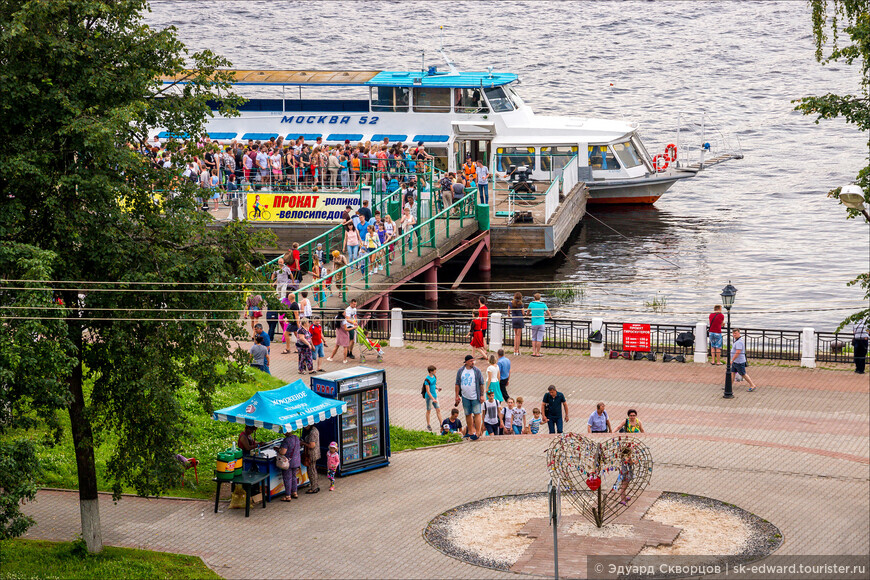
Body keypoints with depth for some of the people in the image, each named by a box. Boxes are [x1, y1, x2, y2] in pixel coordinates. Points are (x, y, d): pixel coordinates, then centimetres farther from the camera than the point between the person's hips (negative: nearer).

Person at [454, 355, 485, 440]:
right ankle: (470, 432, 23)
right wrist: (457, 396, 6)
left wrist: (482, 395, -4)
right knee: (468, 414, 12)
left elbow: (481, 384, -1)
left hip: (475, 397, -4)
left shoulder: (477, 371, -4)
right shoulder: (460, 371, 4)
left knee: (477, 414, -7)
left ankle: (477, 432, -5)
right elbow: (457, 384, 9)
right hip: (465, 397, 4)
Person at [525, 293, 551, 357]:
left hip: (534, 323, 2)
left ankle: (534, 352, 5)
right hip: (541, 323, -2)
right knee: (539, 339, 0)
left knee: (534, 338, 11)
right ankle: (538, 353, 1)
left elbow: (527, 313, 14)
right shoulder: (543, 304, -3)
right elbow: (548, 313, 4)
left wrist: (528, 314, 38)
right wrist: (550, 316, 26)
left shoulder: (531, 304, 1)